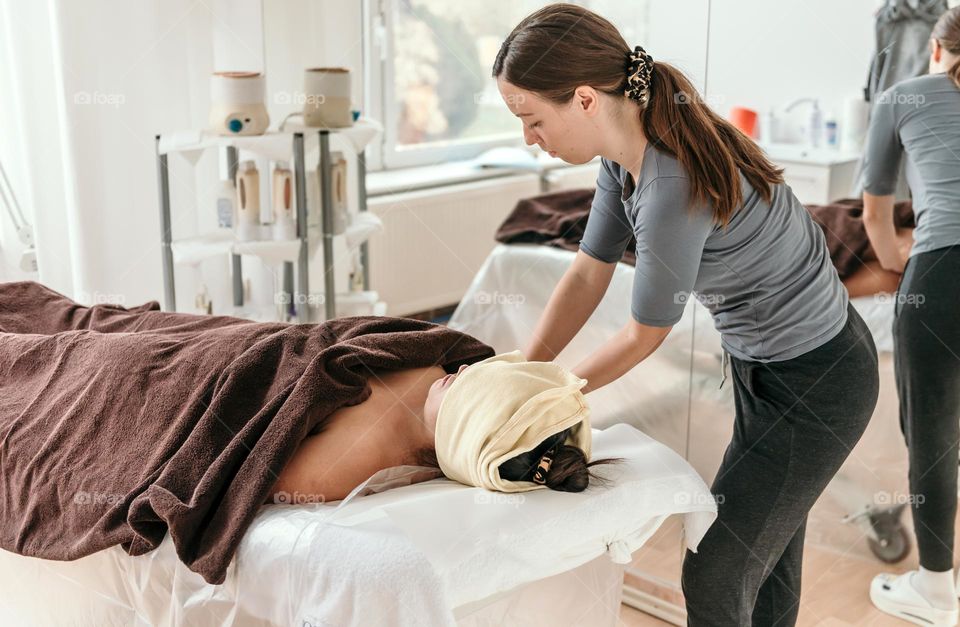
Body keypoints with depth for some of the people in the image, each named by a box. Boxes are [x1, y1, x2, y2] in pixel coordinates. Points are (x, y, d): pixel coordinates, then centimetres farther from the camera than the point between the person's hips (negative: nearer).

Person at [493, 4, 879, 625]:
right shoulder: (627, 153, -6)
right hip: (765, 365, 9)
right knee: (767, 555, 22)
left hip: (816, 386, -9)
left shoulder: (672, 190, -33)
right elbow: (588, 275, 1)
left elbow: (643, 336, -20)